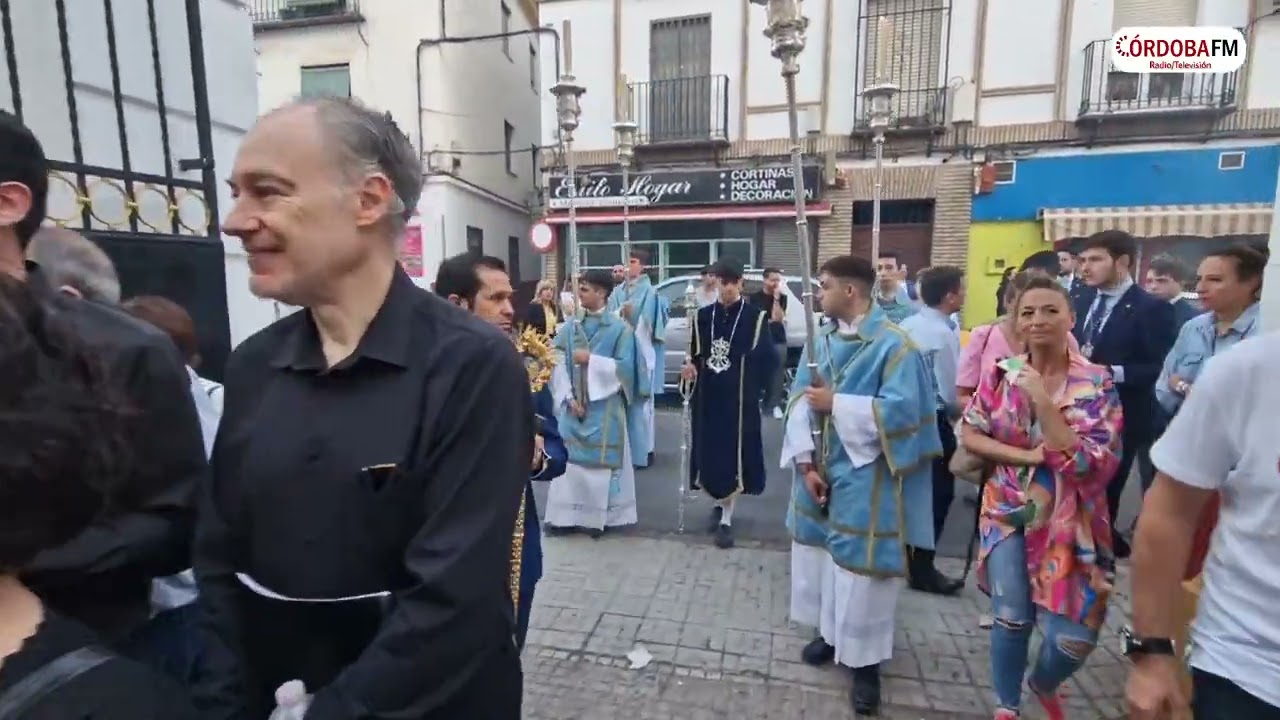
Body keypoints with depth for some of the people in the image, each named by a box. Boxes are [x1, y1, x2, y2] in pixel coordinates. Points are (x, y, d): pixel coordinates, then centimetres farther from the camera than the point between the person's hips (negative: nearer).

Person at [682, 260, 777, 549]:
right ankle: (718, 504, 34)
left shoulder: (755, 316, -4)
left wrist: (753, 386, -12)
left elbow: (768, 358, -3)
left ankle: (726, 519, 13)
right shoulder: (703, 316, 5)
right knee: (709, 452, 9)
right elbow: (694, 352, 9)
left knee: (734, 454, 0)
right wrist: (690, 367, -11)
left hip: (739, 398, -3)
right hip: (708, 396, 3)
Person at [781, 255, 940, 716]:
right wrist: (806, 463, -9)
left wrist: (837, 404, -17)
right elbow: (800, 400, -1)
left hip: (863, 477, -6)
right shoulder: (822, 340, 4)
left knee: (860, 564, 3)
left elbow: (901, 409, -22)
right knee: (819, 552, 17)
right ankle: (829, 631, 39)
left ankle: (865, 661, 23)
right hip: (819, 469, 6)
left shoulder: (894, 344, -14)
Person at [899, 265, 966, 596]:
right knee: (938, 493, 6)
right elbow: (951, 394, -20)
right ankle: (922, 568, 16)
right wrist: (961, 414, 2)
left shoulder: (905, 325, 2)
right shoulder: (944, 334, -21)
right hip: (933, 421, -8)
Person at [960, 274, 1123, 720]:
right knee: (1011, 619, 5)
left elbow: (1091, 462, -17)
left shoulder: (1096, 384, -10)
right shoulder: (1002, 374, -4)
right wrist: (1026, 456, -17)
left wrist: (1043, 400, -25)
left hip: (1068, 521, -1)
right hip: (1008, 512, 1)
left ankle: (1043, 684, 36)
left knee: (1073, 635, 0)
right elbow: (969, 434, -2)